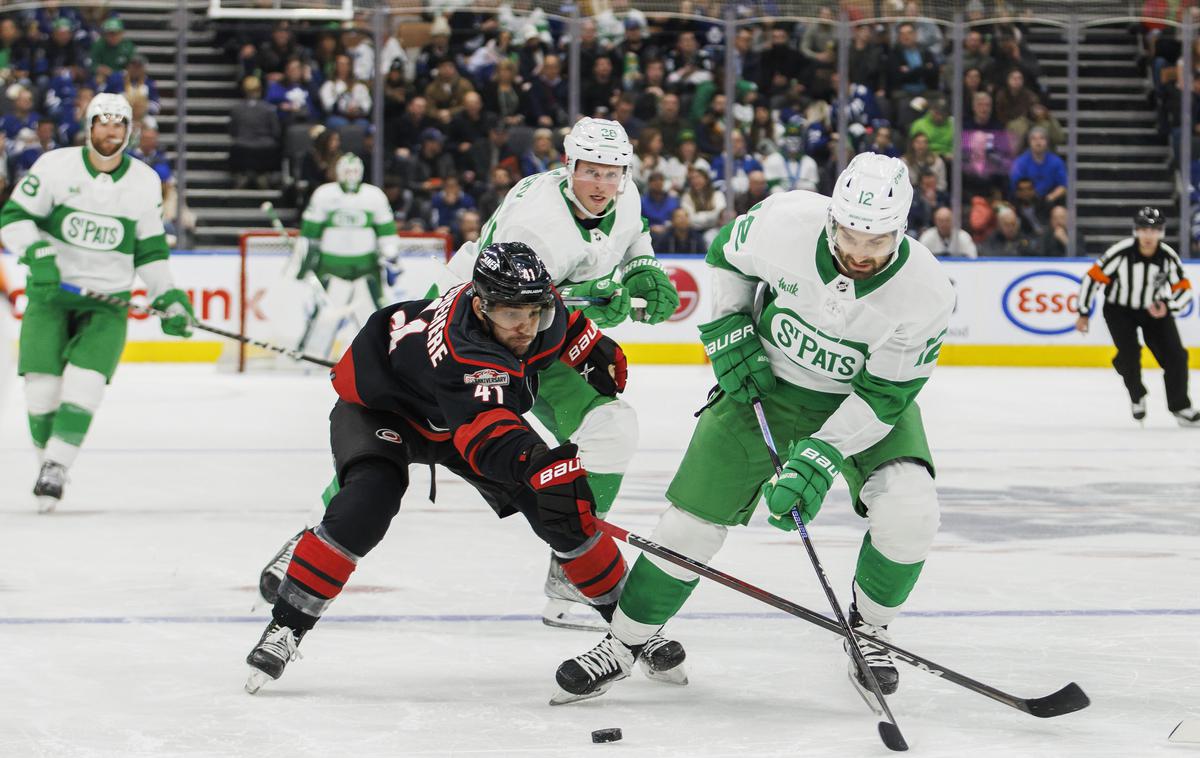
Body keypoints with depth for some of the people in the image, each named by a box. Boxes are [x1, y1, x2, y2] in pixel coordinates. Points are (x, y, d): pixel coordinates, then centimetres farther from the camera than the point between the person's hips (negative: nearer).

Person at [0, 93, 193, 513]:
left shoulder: (145, 182, 4)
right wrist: (36, 253, -20)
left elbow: (150, 248, 13)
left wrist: (168, 297, 5)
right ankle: (47, 454, 10)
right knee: (42, 381, -10)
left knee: (86, 380, -18)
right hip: (51, 290, -1)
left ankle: (57, 464, -16)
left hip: (108, 299, 1)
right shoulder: (55, 166, -5)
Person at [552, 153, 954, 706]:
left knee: (907, 512, -24)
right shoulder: (786, 222, -28)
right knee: (694, 515, -3)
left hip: (862, 396, -1)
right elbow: (726, 256, -3)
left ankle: (868, 631, 4)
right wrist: (728, 334, -9)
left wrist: (817, 461, -29)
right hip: (765, 379, 1)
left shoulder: (926, 293, -30)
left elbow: (883, 396, -23)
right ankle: (624, 643, 17)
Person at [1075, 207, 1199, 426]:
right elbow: (1093, 278, -16)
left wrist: (1167, 307, -27)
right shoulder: (1121, 252, -26)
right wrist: (1083, 313, -10)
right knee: (1129, 354, -21)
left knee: (1175, 355, -8)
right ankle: (1137, 396, 8)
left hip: (1154, 310, 3)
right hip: (1119, 309, -3)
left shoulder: (1168, 256, -17)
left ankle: (1180, 407, 8)